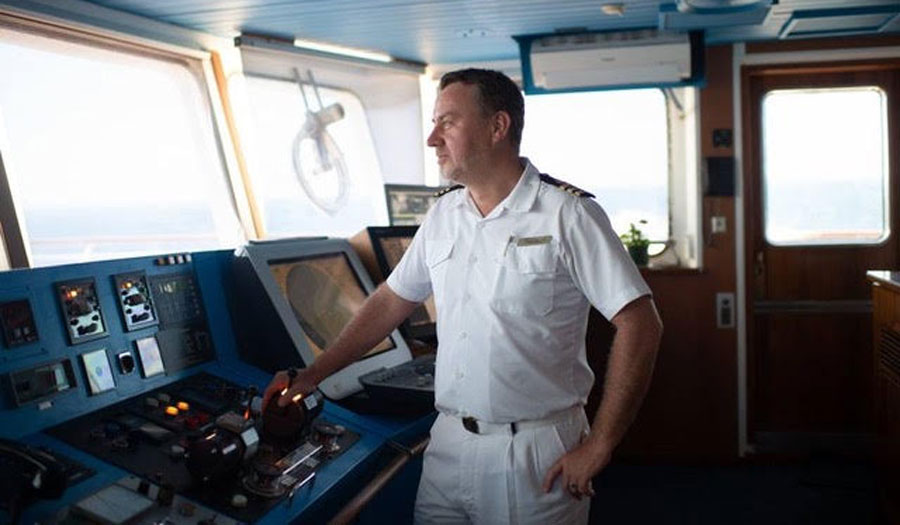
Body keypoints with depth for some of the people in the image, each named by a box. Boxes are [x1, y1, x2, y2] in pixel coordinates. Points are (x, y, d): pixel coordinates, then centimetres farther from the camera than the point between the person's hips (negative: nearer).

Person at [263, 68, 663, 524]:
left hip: (538, 452, -5)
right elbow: (390, 302, 12)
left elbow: (639, 324, -15)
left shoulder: (568, 214, -13)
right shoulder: (443, 214, 5)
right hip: (449, 442, 5)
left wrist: (599, 446, -14)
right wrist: (312, 375, 9)